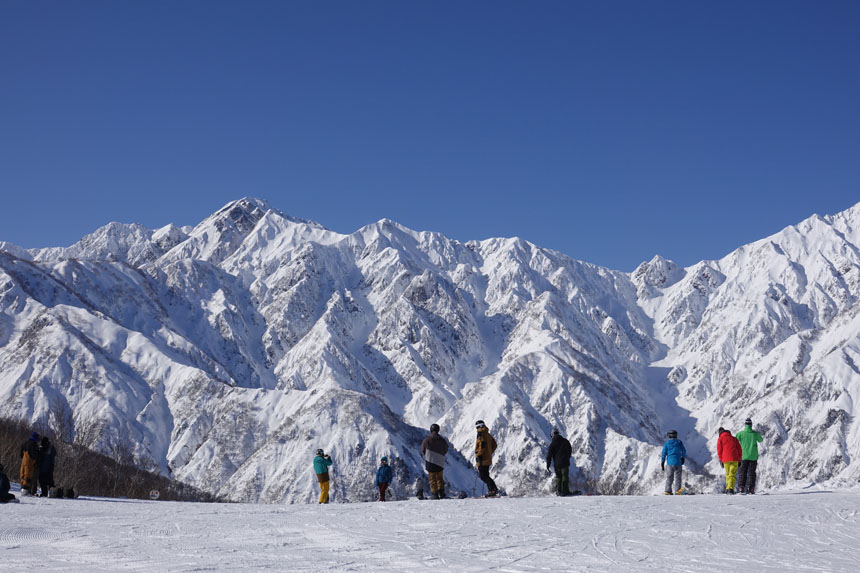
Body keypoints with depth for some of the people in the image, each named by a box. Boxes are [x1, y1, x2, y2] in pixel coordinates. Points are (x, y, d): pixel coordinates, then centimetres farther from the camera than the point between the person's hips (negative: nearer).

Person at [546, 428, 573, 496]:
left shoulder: (552, 444, -5)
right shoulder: (565, 441, 1)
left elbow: (549, 455, -4)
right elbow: (570, 450, 13)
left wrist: (548, 465, 3)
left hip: (557, 463, 0)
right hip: (565, 462, 0)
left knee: (558, 477, 11)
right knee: (565, 476, 2)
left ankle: (558, 491, 7)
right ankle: (565, 491, -4)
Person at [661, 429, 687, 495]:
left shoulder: (666, 443, 3)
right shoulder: (679, 442, 3)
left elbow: (664, 454, 2)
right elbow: (684, 451, 8)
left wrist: (662, 464, 7)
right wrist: (683, 458, 25)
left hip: (670, 462, 1)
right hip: (678, 462, -1)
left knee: (669, 477, 8)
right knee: (677, 477, 3)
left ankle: (668, 491, 2)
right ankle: (677, 490, -4)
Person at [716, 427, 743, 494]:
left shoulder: (720, 439, 10)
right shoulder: (734, 439, 19)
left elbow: (719, 450, 2)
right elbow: (739, 449, 16)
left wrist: (720, 460, 4)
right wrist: (739, 460, 19)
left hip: (726, 460, -1)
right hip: (734, 459, 1)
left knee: (728, 474, 15)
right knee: (732, 475, -4)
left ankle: (728, 489, 11)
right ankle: (730, 488, -22)